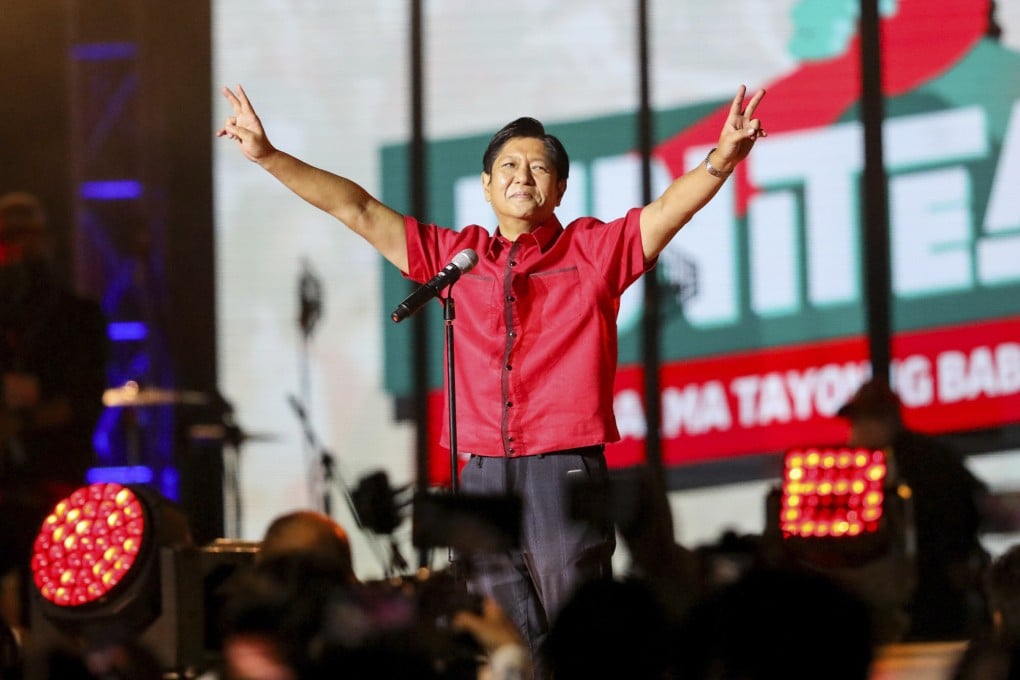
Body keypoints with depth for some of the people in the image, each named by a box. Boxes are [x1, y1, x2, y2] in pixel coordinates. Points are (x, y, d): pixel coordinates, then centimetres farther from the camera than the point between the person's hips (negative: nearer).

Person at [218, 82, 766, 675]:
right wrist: (270, 157, 9)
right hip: (483, 475, 4)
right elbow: (358, 209, 14)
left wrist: (721, 161, -28)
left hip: (565, 473, -4)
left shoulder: (594, 251, 5)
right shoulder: (456, 256, 14)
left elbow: (669, 210, -9)